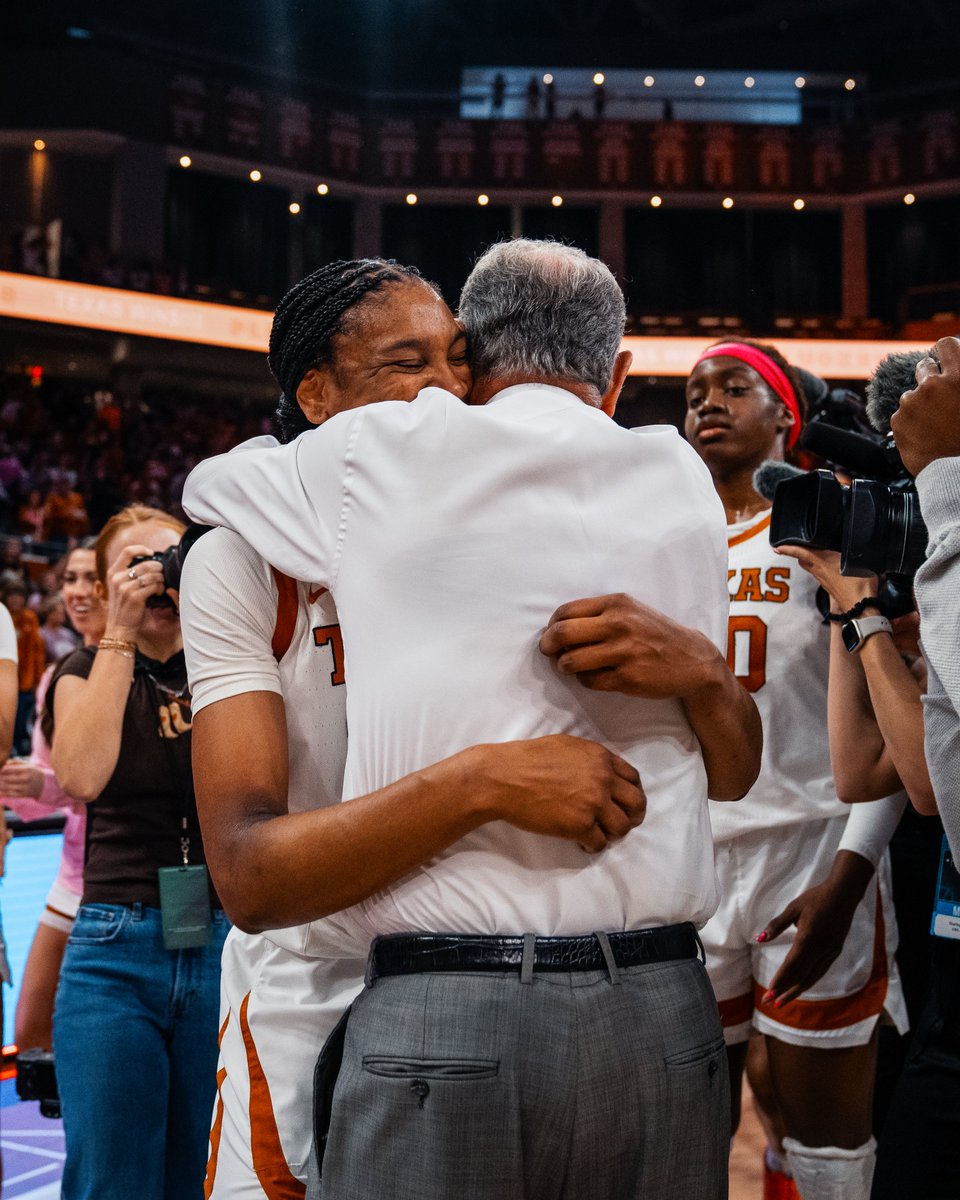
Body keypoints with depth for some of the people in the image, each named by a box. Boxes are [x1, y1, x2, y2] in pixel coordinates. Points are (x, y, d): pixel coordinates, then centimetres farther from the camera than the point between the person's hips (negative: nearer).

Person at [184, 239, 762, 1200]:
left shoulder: (386, 455, 3)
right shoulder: (678, 478, 12)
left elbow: (207, 484, 27)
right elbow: (734, 774, 15)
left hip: (437, 1010, -2)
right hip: (662, 1013, 3)